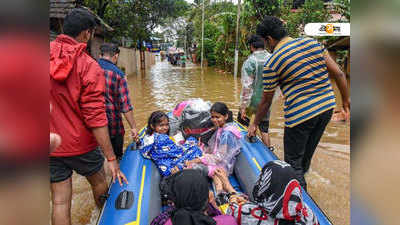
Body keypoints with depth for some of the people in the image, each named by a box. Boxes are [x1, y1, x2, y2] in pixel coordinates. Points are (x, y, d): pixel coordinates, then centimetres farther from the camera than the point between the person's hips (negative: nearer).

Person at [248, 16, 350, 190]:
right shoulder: (312, 43, 5)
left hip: (300, 114, -7)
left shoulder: (272, 64, -9)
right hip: (327, 107, 7)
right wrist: (346, 100, 17)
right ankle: (300, 186, 44)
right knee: (306, 156, 24)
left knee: (293, 162, 11)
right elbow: (338, 73, 5)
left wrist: (254, 124, 13)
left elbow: (266, 101, -1)